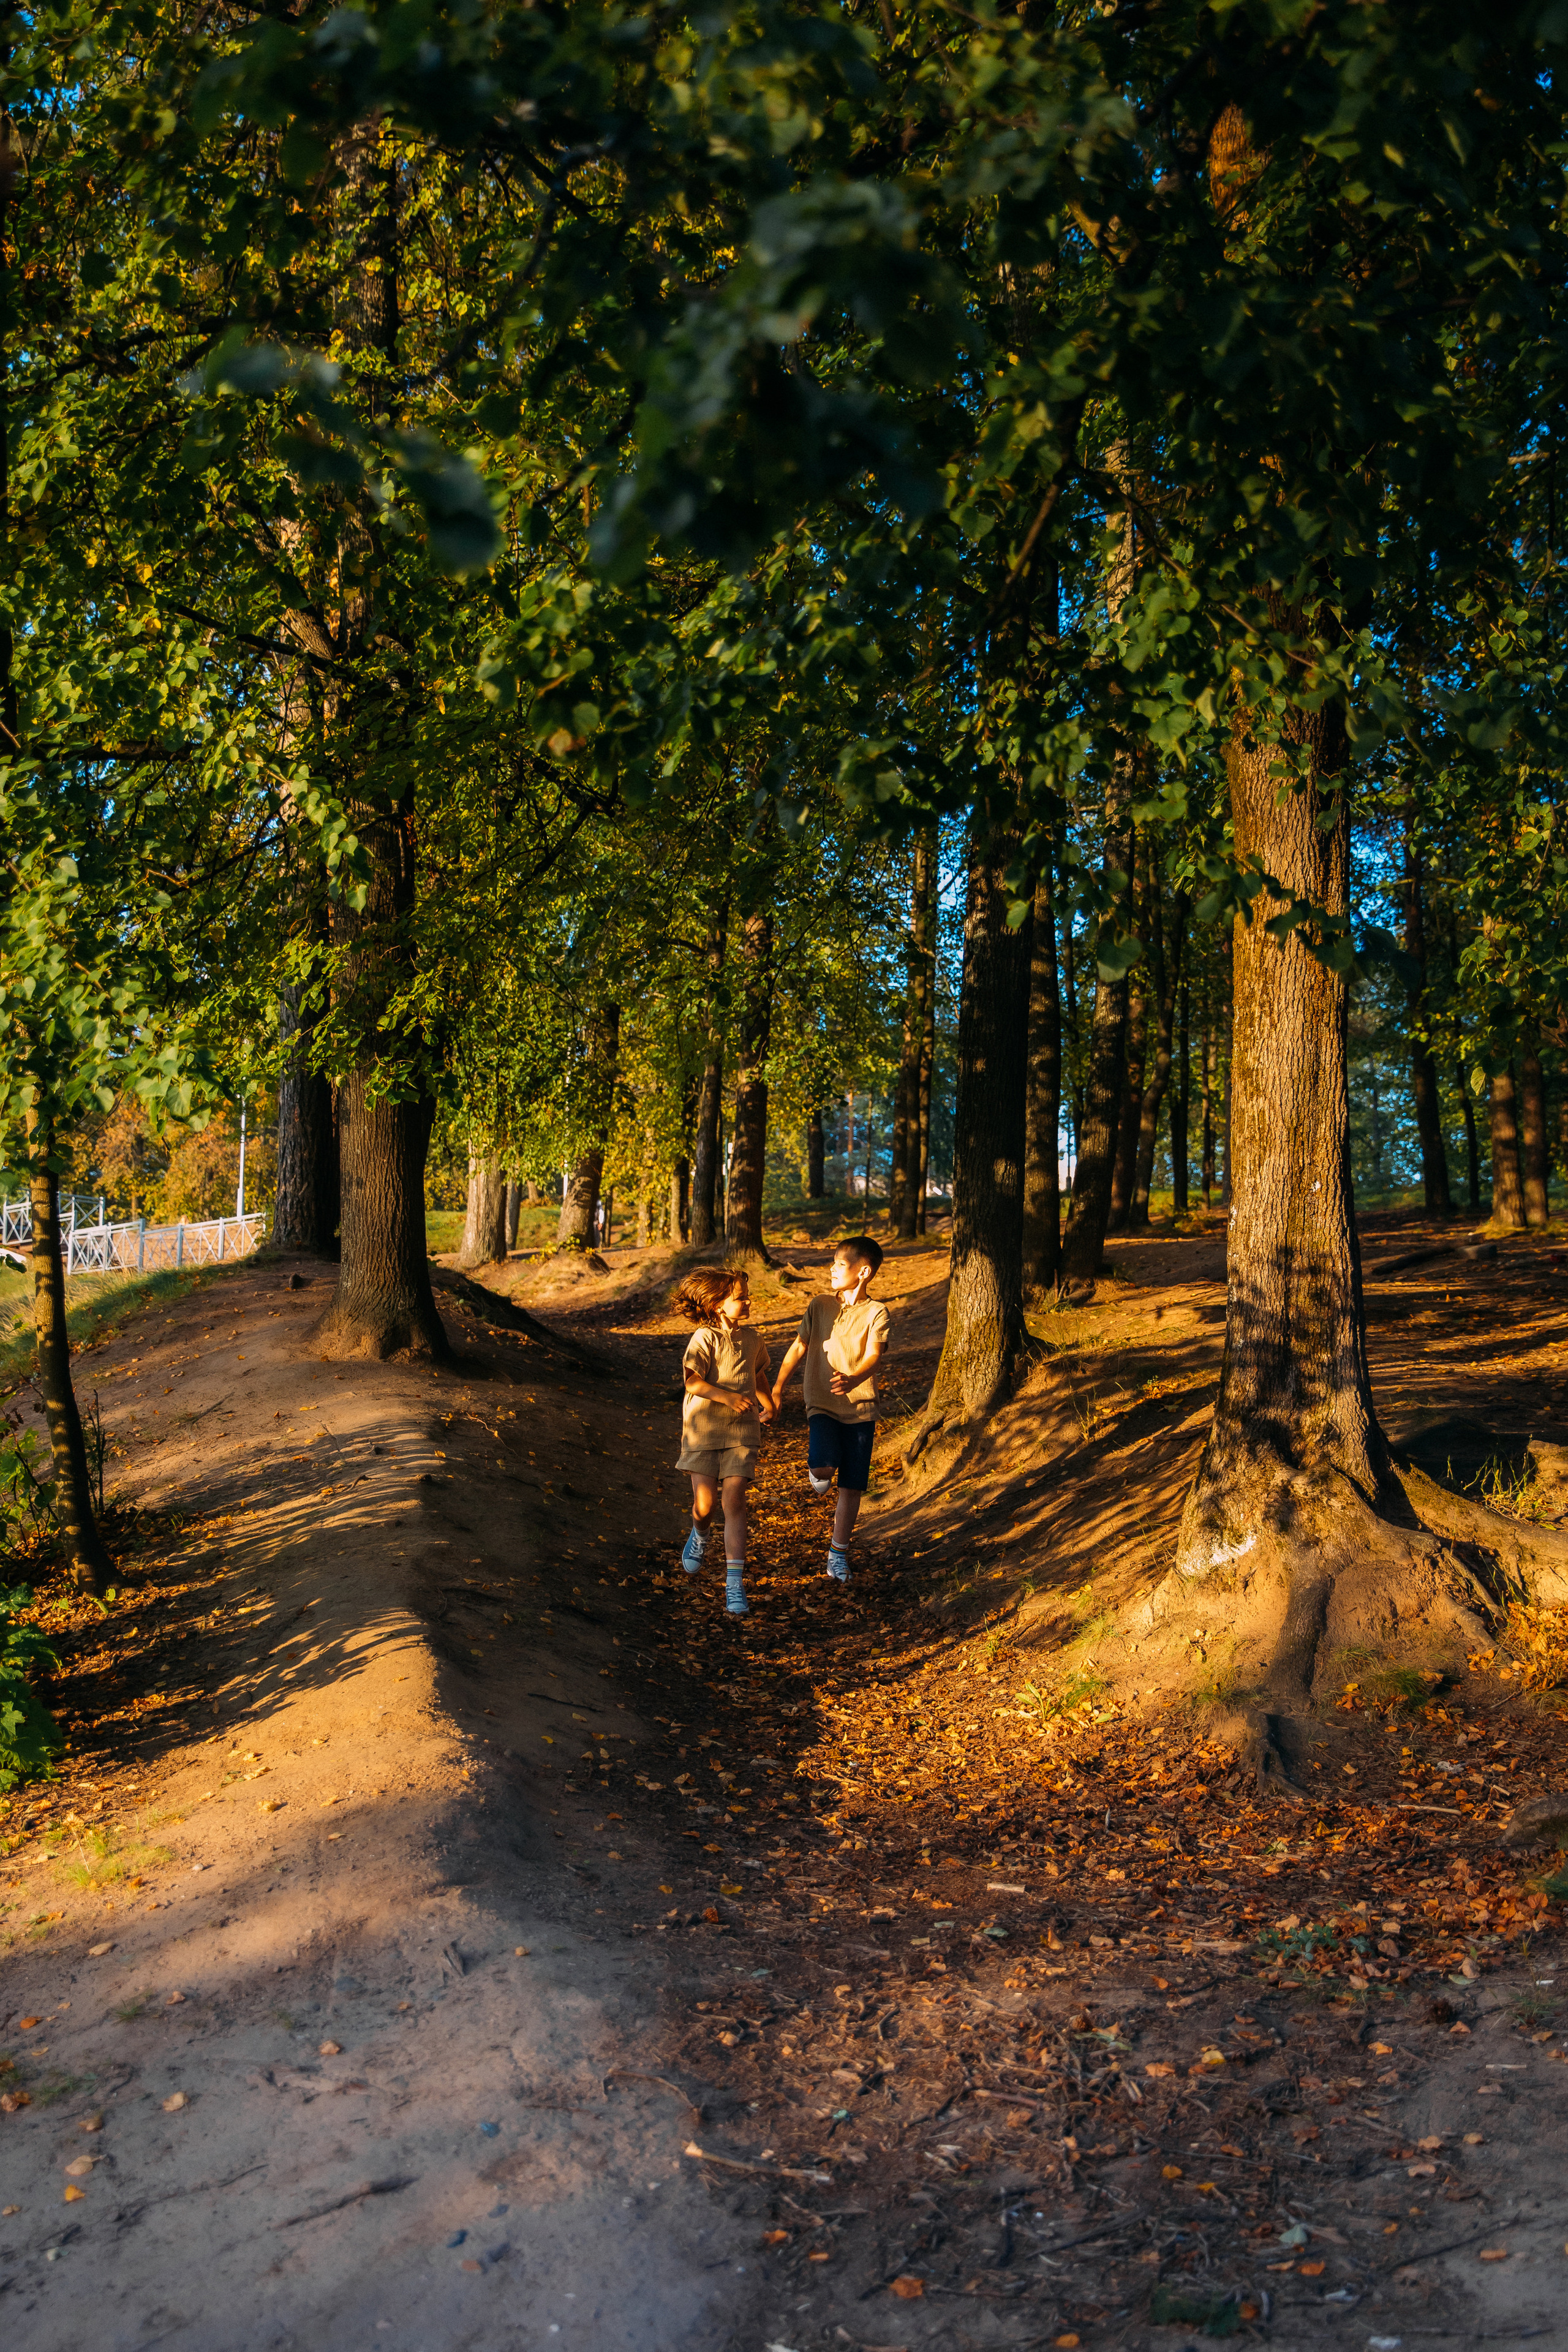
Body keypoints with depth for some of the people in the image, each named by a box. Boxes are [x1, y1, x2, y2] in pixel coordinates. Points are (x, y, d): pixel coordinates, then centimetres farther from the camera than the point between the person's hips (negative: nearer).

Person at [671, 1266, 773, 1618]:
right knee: (704, 1505, -1)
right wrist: (727, 1396, -29)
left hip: (741, 1433, 3)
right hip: (703, 1430, -3)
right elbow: (693, 1381, -20)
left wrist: (768, 1404, 31)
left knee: (734, 1504, -8)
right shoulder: (704, 1338, -10)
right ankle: (699, 1535, 38)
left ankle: (734, 1582, -8)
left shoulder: (752, 1339, 7)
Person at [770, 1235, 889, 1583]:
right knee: (822, 1469, -23)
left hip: (860, 1408, -1)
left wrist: (853, 1379, -41)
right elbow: (799, 1347, 10)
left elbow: (873, 1355, -19)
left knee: (851, 1487, 4)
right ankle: (816, 1469, 14)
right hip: (822, 1404, 1)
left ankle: (838, 1552, 20)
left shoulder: (876, 1312, -6)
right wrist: (777, 1389, 8)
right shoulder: (820, 1305, 3)